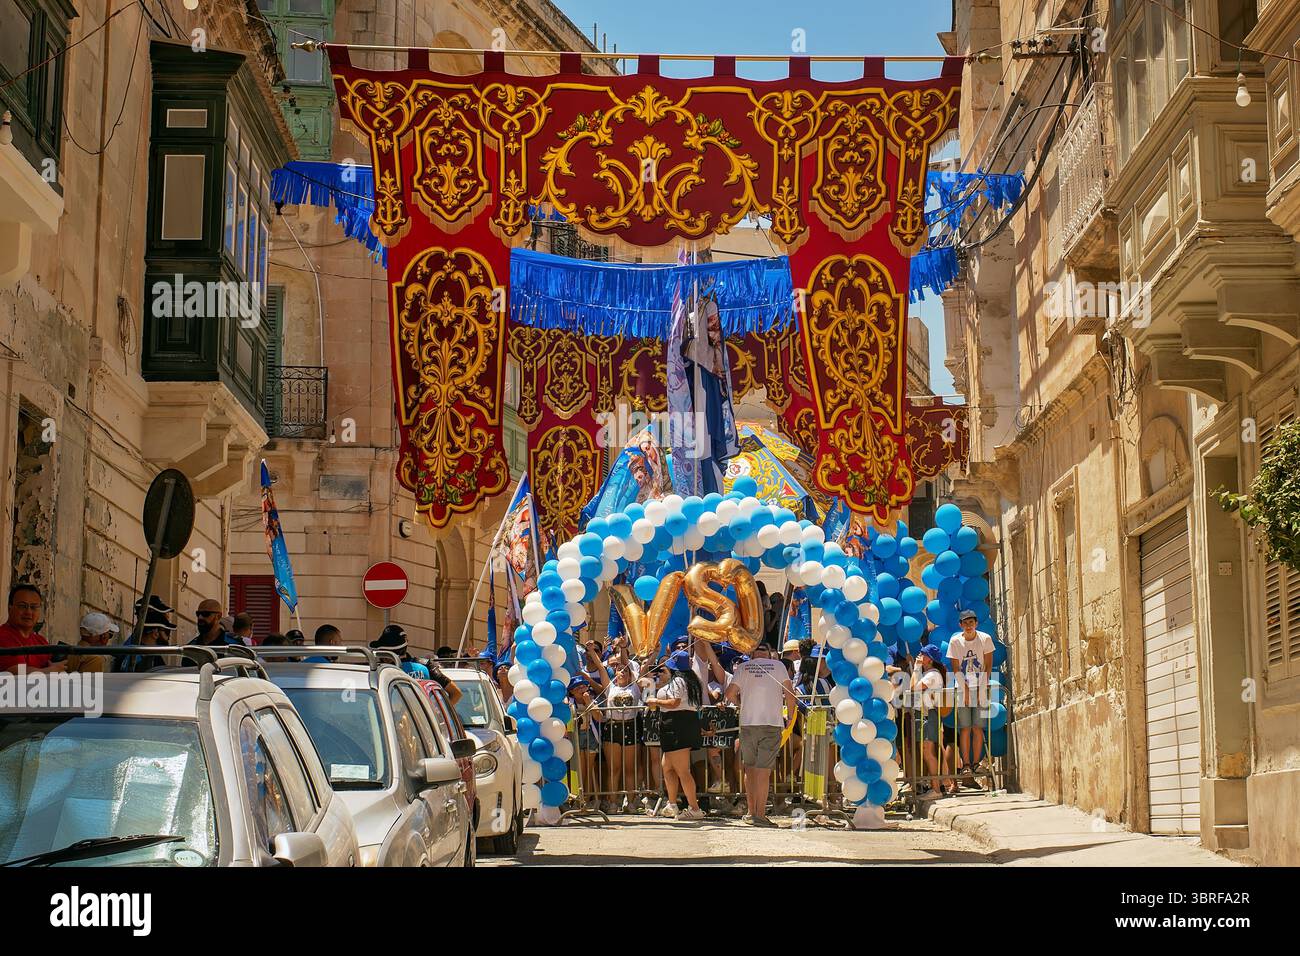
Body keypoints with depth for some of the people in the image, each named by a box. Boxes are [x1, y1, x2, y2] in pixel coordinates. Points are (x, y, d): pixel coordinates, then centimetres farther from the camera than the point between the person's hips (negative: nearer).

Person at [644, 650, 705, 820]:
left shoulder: (677, 681, -12)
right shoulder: (691, 681, 18)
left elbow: (674, 703, -22)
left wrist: (656, 702, -6)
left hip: (677, 725, -11)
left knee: (682, 771, -10)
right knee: (667, 767, 20)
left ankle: (694, 809, -12)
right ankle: (672, 805, 26)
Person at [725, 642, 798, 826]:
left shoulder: (743, 667, 5)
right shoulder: (778, 666, 3)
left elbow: (730, 694, 0)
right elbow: (790, 694, 2)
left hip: (748, 723, 2)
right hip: (772, 723, -2)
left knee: (750, 769, 12)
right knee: (764, 770, -4)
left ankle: (750, 812, 14)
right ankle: (760, 814, -8)